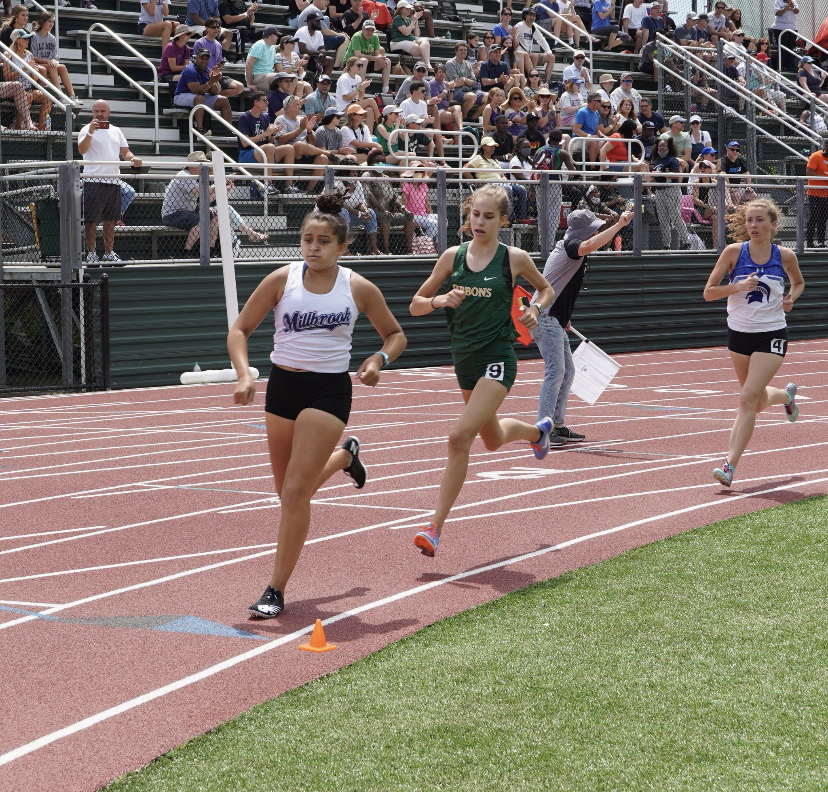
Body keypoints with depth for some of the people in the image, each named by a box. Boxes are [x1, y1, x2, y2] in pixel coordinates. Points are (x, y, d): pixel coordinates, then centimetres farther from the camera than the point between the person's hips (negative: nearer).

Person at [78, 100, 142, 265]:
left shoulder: (116, 131, 19)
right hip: (94, 180, -6)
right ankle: (91, 253, -2)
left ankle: (109, 253, 17)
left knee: (111, 220, 9)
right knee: (91, 219, -6)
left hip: (113, 181, 6)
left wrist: (132, 158, -2)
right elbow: (82, 150, -15)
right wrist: (90, 132, -28)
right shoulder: (87, 130, 0)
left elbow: (125, 151, 20)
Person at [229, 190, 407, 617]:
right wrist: (244, 374, -17)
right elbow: (240, 329, 0)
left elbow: (395, 334, 11)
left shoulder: (359, 289, -4)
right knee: (289, 490, 16)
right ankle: (345, 454, 50)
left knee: (295, 491, -14)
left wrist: (379, 359, -10)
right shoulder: (282, 280, -4)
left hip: (329, 390, -3)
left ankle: (276, 591, -5)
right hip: (282, 385, 3)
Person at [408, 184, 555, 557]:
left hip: (497, 359, -5)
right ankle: (538, 431, 61)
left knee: (460, 436, -21)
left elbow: (546, 289, 15)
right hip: (464, 358, 5)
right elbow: (415, 305, 4)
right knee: (493, 440, 25)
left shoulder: (514, 258, -4)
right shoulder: (453, 256, 1)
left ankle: (435, 527, -18)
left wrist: (535, 309, -6)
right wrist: (440, 300, -16)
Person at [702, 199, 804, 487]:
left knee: (748, 398, -16)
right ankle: (786, 395, 55)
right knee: (758, 402, 18)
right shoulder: (734, 252, -7)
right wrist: (738, 286, -23)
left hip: (772, 335, -3)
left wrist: (791, 298, -4)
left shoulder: (785, 256, -4)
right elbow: (708, 293, -7)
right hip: (739, 333, 3)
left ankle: (730, 465, -15)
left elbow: (798, 282, 17)